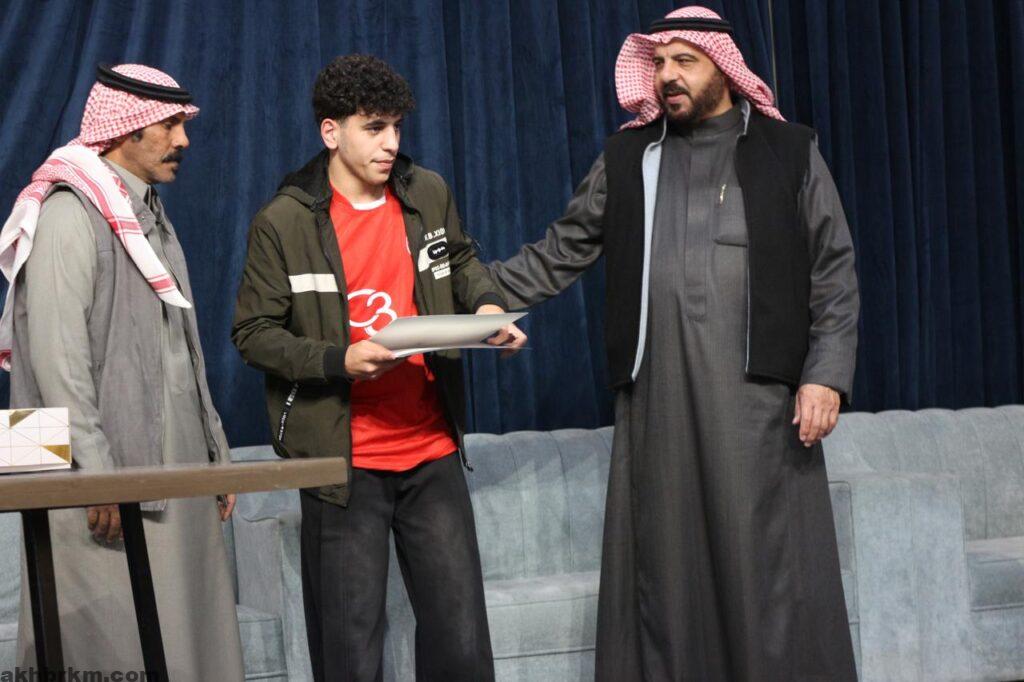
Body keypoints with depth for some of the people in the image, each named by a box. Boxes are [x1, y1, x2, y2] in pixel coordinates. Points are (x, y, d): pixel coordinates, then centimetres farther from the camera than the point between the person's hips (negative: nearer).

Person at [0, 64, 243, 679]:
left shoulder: (149, 215, 20)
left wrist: (215, 453, 19)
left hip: (177, 470, 9)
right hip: (113, 488, -9)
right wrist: (97, 474, -21)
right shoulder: (71, 212, -9)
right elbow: (57, 356, -17)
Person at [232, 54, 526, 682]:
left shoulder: (428, 195, 5)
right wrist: (340, 360, -20)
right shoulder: (283, 223, -7)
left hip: (432, 451, 4)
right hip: (344, 463, -4)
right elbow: (254, 334, -5)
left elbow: (460, 261, 24)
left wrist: (486, 301, 2)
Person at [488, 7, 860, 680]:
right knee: (665, 567, 2)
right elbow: (558, 256, 14)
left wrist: (826, 373, -6)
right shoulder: (626, 159, 14)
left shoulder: (790, 153, 8)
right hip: (657, 398, 2)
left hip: (758, 398, -2)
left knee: (769, 567, -5)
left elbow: (834, 275, 5)